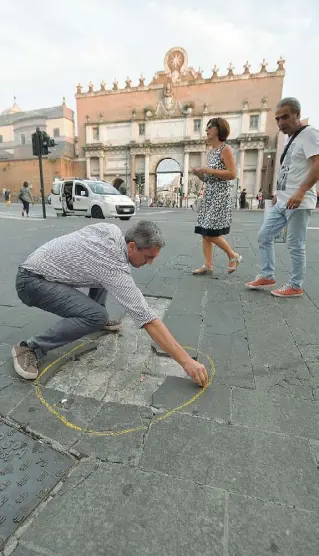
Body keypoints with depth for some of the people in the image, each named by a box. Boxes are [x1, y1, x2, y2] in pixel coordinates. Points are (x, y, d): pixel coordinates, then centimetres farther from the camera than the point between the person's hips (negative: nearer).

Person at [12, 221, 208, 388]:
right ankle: (31, 348, -11)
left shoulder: (111, 229, -6)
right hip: (32, 282, -9)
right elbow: (149, 321, -31)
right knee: (96, 316, -27)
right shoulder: (116, 269, -28)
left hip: (41, 266, 9)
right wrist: (187, 361, -27)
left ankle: (100, 320, 20)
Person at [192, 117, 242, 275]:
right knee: (204, 232, 2)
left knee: (212, 233, -11)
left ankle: (233, 256, 10)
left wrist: (210, 170, -17)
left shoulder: (225, 149, -5)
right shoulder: (210, 152, 18)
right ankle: (208, 265, 8)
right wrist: (199, 173, 2)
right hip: (208, 194, 9)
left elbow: (232, 174, -15)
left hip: (220, 195, -8)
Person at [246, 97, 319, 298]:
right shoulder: (291, 139, 20)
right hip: (282, 202, 9)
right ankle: (267, 277, 18)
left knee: (295, 246, -3)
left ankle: (296, 287, 10)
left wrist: (300, 192, -28)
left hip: (298, 202, -9)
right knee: (264, 236, 9)